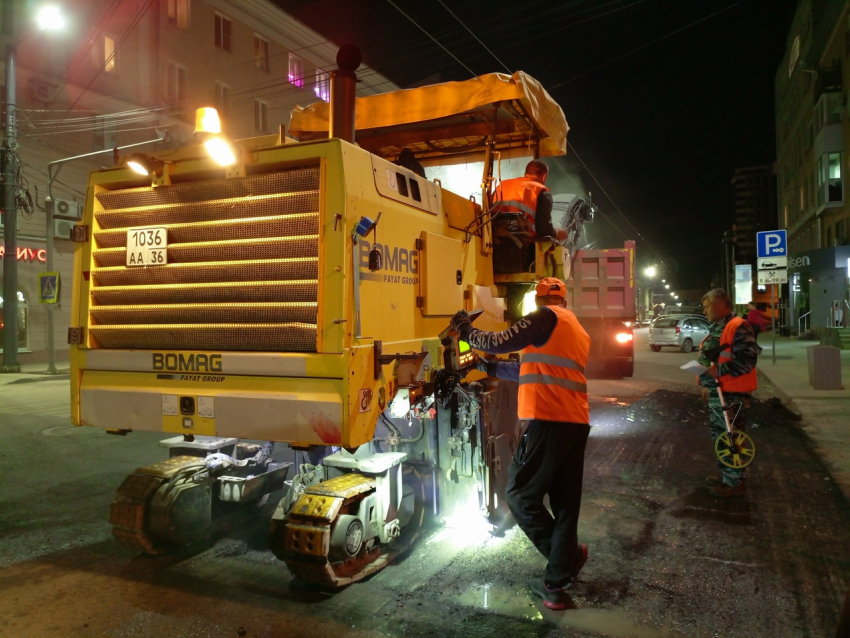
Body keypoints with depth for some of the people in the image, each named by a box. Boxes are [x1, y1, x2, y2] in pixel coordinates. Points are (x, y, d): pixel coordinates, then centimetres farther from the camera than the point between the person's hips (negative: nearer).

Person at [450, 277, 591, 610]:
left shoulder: (548, 317, -1)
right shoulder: (579, 332, 24)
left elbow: (502, 342, -10)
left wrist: (467, 331, 7)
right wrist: (492, 368, 33)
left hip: (547, 422, -9)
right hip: (577, 424, 9)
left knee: (521, 496, 5)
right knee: (565, 504, 10)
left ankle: (570, 557, 14)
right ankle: (556, 585, 16)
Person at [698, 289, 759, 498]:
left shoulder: (738, 327, -15)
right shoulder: (717, 328, 17)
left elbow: (748, 359, -23)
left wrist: (720, 370, -26)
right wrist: (706, 384, 20)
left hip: (731, 394, -10)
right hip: (716, 392, 11)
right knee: (719, 436, 17)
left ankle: (735, 482, 5)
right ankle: (726, 476, 28)